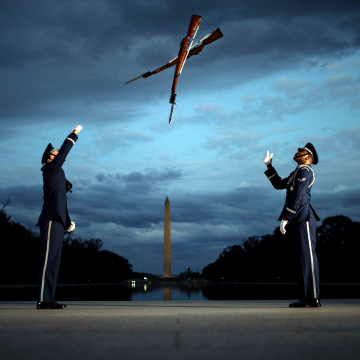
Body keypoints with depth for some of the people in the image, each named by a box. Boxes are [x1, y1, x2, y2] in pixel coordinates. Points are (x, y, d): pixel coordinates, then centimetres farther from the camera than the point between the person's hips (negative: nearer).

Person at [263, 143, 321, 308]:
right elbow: (279, 184, 32)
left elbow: (298, 196, -15)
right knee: (301, 258, 7)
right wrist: (269, 166, 28)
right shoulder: (296, 173, 24)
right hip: (297, 220, 10)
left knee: (307, 256, -10)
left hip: (304, 218, -10)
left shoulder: (305, 170, -6)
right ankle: (306, 297, 10)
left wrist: (286, 217, -17)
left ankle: (313, 297, -9)